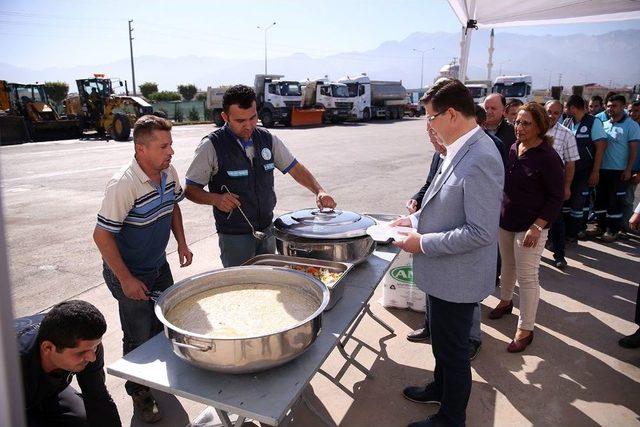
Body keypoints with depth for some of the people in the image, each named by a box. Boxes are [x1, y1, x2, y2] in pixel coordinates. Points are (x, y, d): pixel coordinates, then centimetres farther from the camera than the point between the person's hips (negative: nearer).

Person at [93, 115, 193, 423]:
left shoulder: (169, 172, -7)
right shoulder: (123, 185, -29)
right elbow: (102, 235, -24)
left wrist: (181, 243, 3)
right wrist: (126, 280, -21)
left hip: (159, 266, 7)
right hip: (129, 274, -7)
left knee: (164, 326, 21)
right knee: (139, 338, 8)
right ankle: (139, 392, 33)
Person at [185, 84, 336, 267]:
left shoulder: (267, 139, 0)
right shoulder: (211, 146, -12)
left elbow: (295, 168, 6)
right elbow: (190, 189, -7)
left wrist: (319, 191, -9)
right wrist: (216, 199, -25)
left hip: (267, 230, 5)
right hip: (234, 236, -4)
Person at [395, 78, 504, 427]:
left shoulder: (480, 160, -27)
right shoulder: (460, 150, 3)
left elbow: (481, 232, -28)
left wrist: (423, 243, -22)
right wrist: (418, 220, 7)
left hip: (457, 279, -9)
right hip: (443, 272, 9)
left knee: (453, 351, 12)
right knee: (443, 342, 28)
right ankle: (440, 388, 52)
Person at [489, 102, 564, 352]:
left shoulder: (548, 157, -15)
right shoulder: (512, 149, 2)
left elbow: (556, 197, -12)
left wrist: (537, 227, -19)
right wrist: (498, 211, 10)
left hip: (531, 226, -6)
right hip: (505, 219, 6)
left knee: (527, 277, 1)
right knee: (507, 264, 22)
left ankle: (525, 330, 13)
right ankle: (505, 301, 46)